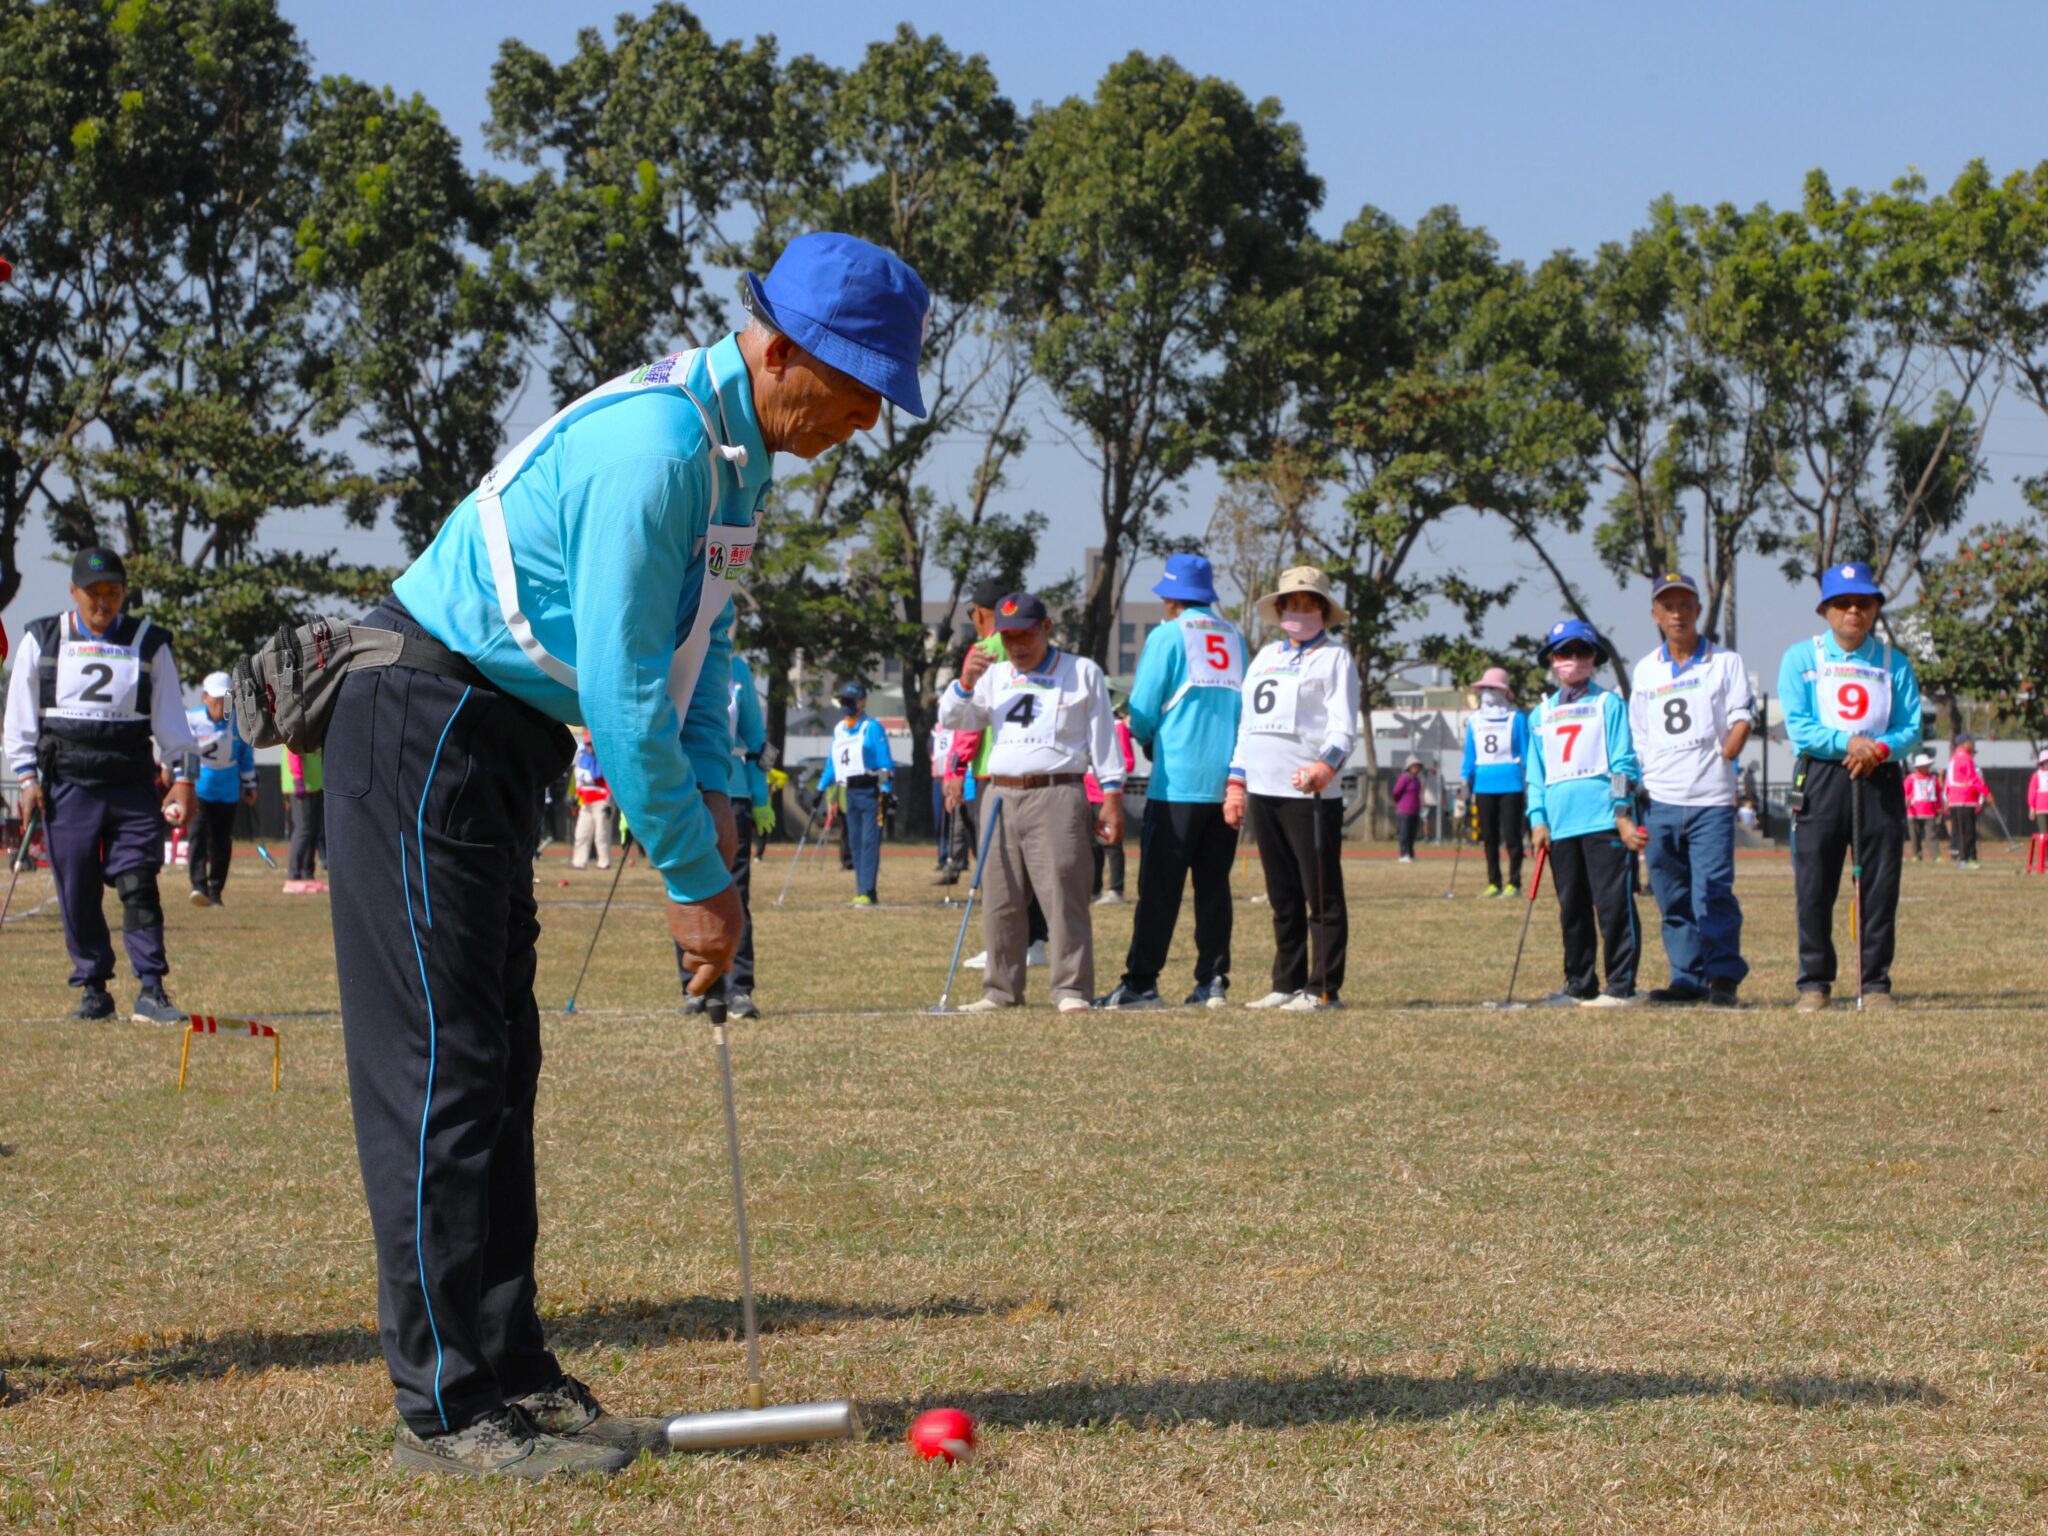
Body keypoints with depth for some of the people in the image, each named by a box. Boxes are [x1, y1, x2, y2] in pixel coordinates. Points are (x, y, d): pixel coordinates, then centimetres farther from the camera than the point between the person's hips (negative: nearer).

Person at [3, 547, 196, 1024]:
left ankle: (151, 990, -9)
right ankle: (93, 990, 10)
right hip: (67, 784, 0)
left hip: (133, 783, 0)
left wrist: (182, 775, 1)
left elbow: (169, 715, 9)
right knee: (77, 894, 1)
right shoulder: (42, 640, 7)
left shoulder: (149, 644, 8)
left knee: (139, 886, -9)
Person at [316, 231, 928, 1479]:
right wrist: (695, 882, -16)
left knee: (499, 1064, 9)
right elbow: (624, 692, -23)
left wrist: (716, 805, 4)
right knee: (442, 1070, -9)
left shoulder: (735, 452, 9)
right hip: (423, 730, -11)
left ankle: (511, 1372, 13)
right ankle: (447, 1408, -7)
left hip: (493, 744, 11)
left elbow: (697, 650, 18)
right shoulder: (655, 443, -24)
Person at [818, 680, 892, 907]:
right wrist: (822, 789, 17)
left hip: (870, 791, -7)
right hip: (848, 793, 7)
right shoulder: (838, 730, 15)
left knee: (869, 842, -10)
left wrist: (885, 791, -16)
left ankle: (867, 891, -14)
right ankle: (862, 891, 9)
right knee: (855, 843, 6)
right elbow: (832, 763, 21)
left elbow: (885, 762, -9)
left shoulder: (873, 727, -5)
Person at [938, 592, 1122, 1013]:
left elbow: (1103, 739, 5)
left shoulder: (1082, 673, 8)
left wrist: (1112, 798, -3)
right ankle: (1001, 989, 11)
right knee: (1000, 899, 5)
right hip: (1001, 799, 5)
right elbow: (952, 719, 10)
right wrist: (965, 681, -8)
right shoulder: (993, 677, 19)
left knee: (1064, 894, -10)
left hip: (1057, 796, -4)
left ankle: (1072, 989, -9)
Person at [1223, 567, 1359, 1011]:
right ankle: (1287, 984, 17)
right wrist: (1236, 780, 15)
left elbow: (1344, 725, -9)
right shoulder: (1265, 657, 21)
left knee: (1322, 895, -5)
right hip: (1263, 791, 7)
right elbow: (1247, 723, 24)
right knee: (1283, 898, 11)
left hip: (1310, 791, -7)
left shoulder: (1334, 658, 2)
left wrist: (1326, 764, -27)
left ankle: (1324, 988, -4)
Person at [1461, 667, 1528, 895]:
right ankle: (1493, 883, 13)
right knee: (1489, 837, 7)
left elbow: (1526, 751, 1)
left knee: (1512, 835, -3)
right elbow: (1470, 754, 14)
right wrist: (1467, 781, 7)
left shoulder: (1517, 718, 0)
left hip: (1510, 784, -4)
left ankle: (1514, 883, 1)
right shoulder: (1474, 721, 10)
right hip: (1484, 785, 4)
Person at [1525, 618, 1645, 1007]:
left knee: (1614, 904, -7)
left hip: (1605, 821, -5)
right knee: (1572, 909, 9)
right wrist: (1537, 820, 5)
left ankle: (1621, 986, -4)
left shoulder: (1608, 704, 6)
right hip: (1560, 826, 5)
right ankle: (1580, 985, 15)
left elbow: (1623, 764, -1)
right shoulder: (1540, 715, 18)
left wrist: (1623, 814, -10)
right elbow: (1535, 775, 17)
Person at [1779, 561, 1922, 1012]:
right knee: (1814, 888, -3)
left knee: (1881, 886, -1)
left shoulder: (1894, 663, 11)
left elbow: (1911, 731, 5)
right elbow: (1798, 726, -5)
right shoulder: (1800, 658, 5)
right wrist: (1848, 742, -18)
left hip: (1880, 778, 2)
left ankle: (1876, 983, 6)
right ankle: (1814, 982, 6)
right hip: (1820, 777, -2)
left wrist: (1881, 748, -16)